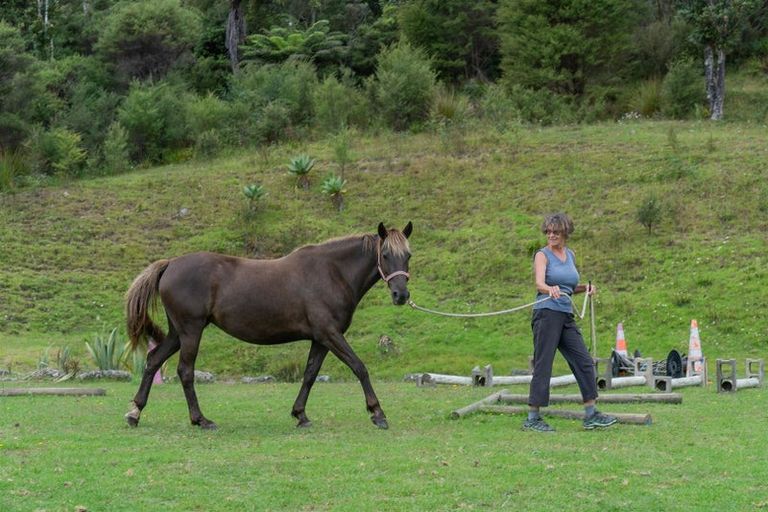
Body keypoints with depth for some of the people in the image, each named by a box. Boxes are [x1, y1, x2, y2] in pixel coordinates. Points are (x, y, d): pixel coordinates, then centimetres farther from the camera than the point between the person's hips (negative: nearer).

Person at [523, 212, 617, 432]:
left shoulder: (570, 255, 16)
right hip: (546, 313, -7)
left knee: (584, 362, 4)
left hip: (567, 316, 7)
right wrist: (551, 289, -42)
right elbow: (539, 283, -21)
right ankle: (532, 418, -1)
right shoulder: (543, 255, -4)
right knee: (543, 365, -6)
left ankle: (591, 415, 9)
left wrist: (586, 288, 6)